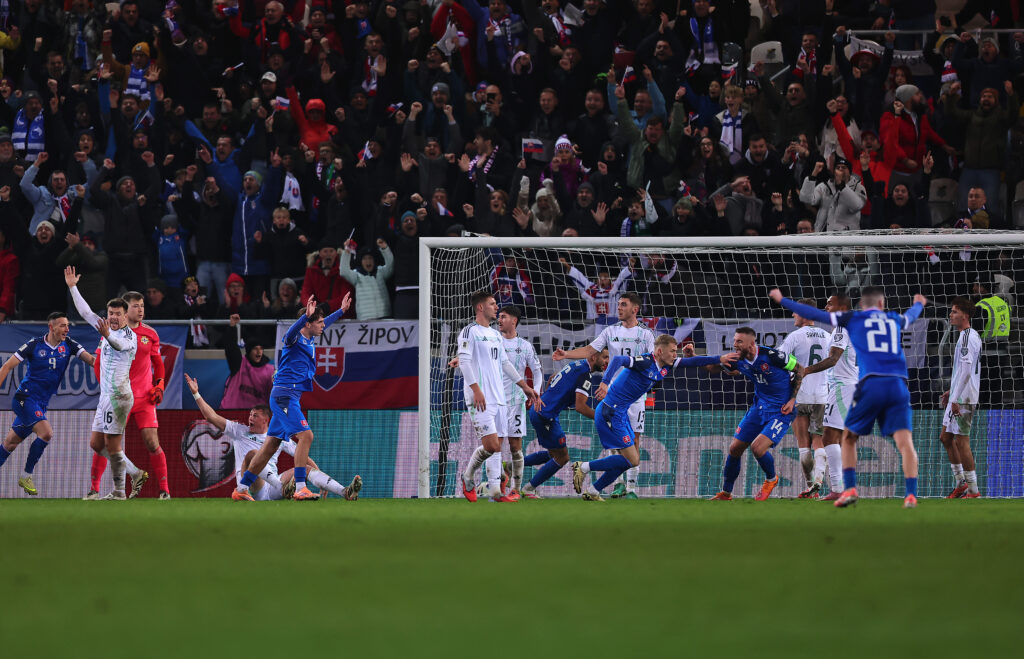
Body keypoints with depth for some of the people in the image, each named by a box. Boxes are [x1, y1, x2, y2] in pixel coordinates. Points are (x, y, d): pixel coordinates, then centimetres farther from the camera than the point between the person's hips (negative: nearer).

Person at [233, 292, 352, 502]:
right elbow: (292, 331, -36)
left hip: (287, 397, 10)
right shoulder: (294, 339, -11)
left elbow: (324, 324, 37)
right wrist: (306, 315, -51)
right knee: (305, 436, -19)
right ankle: (300, 488, -23)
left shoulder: (310, 339, 16)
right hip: (284, 395, -10)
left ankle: (241, 489, 12)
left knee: (271, 444, 9)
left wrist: (341, 310, 45)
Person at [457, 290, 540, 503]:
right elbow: (464, 361, -13)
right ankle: (468, 476, 6)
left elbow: (505, 363, 26)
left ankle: (495, 491, 3)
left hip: (498, 398, 8)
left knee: (497, 446, 3)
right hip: (480, 398, -8)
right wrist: (476, 389, -23)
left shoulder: (495, 335, 20)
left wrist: (525, 387, 22)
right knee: (491, 445, -15)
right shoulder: (469, 332, -4)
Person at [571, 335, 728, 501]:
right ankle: (583, 467, -2)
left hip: (621, 414, 10)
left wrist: (719, 359, 13)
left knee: (633, 460, 11)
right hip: (610, 413, -10)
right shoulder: (645, 362, -19)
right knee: (631, 460, -10)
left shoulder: (664, 365, 8)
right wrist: (605, 382, -49)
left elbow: (690, 362, 17)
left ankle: (592, 491, 16)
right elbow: (618, 360, -34)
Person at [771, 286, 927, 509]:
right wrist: (919, 303, 70)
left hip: (870, 384, -2)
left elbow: (815, 314, 14)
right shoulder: (894, 320, 21)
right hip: (898, 386, 2)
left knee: (849, 437, 15)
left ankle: (850, 488, 3)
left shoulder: (853, 319, 12)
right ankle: (911, 494, -18)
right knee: (904, 440, -5)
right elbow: (911, 316, 46)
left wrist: (782, 301, 25)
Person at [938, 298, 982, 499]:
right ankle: (961, 483, 21)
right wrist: (951, 391, 29)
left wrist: (956, 399, -23)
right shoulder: (972, 335, 16)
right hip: (959, 397, 10)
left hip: (963, 399, -10)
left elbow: (966, 370, -22)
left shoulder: (967, 337, -16)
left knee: (961, 441, -7)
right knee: (946, 437, 16)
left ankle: (973, 490, -4)